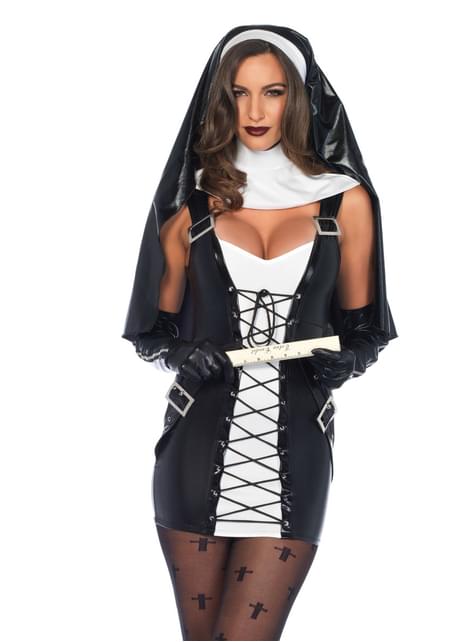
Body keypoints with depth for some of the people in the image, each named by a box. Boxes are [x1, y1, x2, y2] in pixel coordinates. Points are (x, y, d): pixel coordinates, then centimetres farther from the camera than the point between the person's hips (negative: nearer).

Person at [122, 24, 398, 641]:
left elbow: (362, 327, 13)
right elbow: (156, 326, 12)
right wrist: (182, 352, -8)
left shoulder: (345, 201, 5)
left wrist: (347, 359, -8)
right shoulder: (193, 198, 7)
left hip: (295, 449, -1)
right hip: (199, 443, 1)